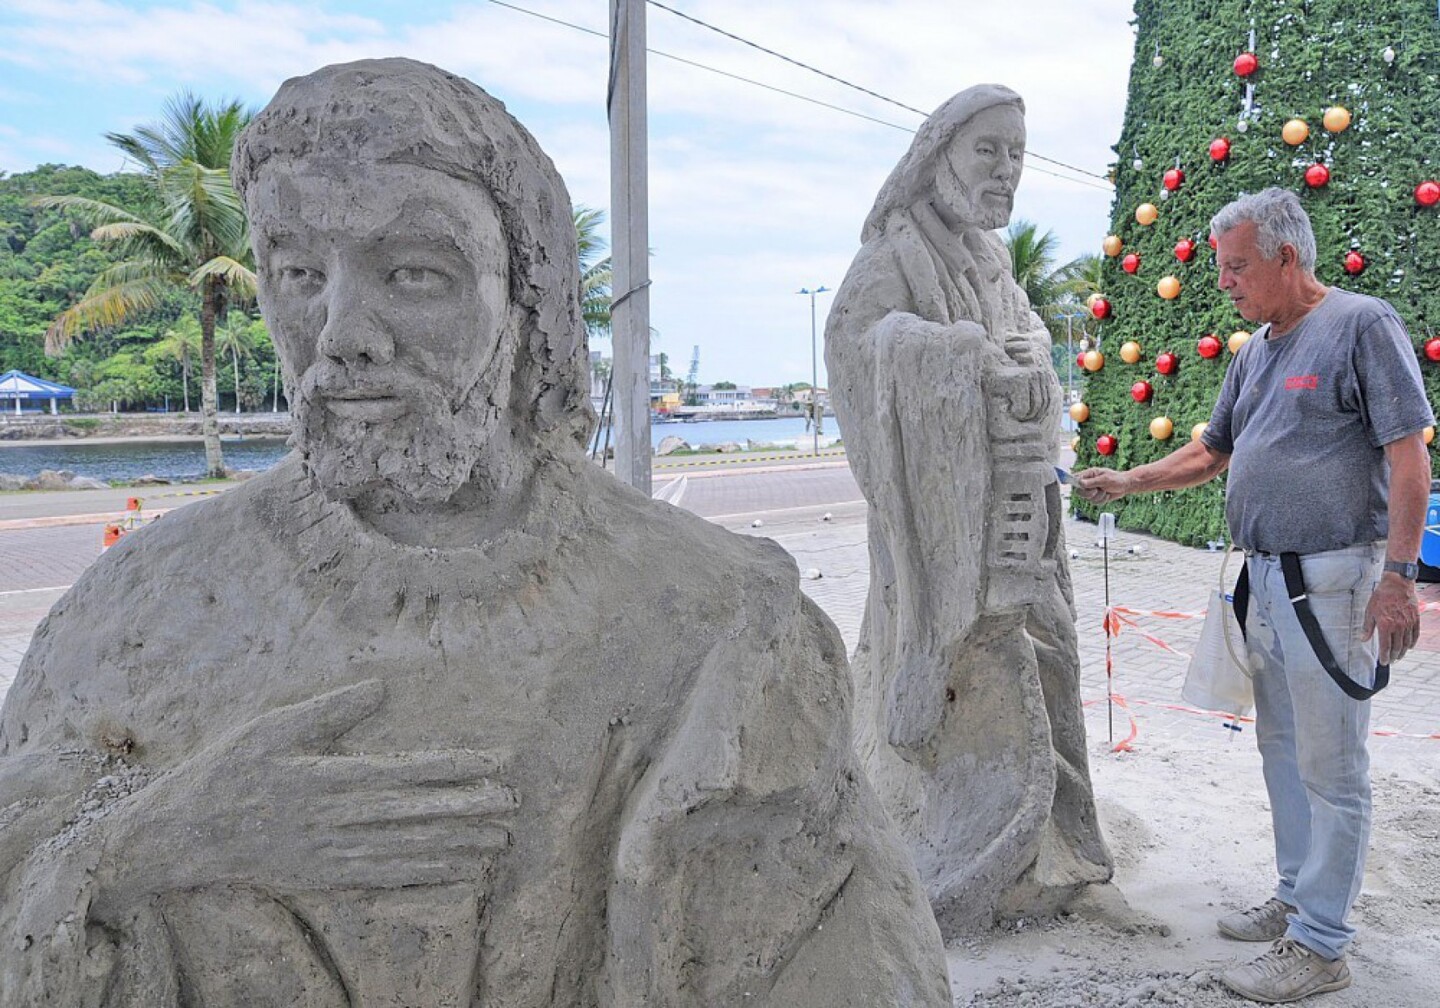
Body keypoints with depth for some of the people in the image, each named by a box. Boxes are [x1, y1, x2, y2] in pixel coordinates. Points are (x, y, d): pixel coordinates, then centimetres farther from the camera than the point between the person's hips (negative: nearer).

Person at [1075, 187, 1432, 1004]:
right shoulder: (1256, 352, 14)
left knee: (1330, 767, -1)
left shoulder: (1363, 325, -9)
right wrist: (1126, 483, 11)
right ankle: (1299, 899, 32)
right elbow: (1211, 452, 22)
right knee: (1282, 750, 17)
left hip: (1333, 580, -8)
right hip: (1266, 578, 8)